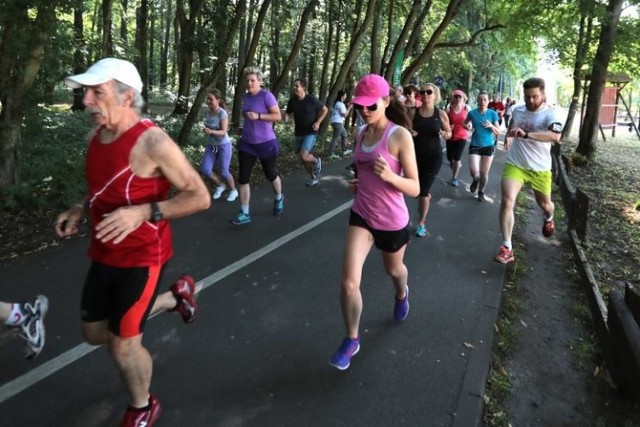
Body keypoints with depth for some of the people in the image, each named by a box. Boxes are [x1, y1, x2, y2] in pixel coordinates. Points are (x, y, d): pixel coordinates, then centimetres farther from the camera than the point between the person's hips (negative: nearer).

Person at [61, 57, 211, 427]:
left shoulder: (152, 141, -22)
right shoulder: (98, 136, 2)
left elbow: (200, 197, -21)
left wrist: (143, 213, -32)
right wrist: (80, 210, 1)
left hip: (143, 256, -8)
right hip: (105, 254, 8)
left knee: (123, 344, 1)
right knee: (95, 332, 20)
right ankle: (176, 296, 37)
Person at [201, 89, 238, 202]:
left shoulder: (222, 113, -21)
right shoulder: (207, 112, -4)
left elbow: (223, 132, -26)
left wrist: (211, 131, -41)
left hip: (224, 145, -5)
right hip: (211, 145, 6)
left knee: (224, 172, 1)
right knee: (205, 169, -6)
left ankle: (233, 191, 29)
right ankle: (220, 186, 21)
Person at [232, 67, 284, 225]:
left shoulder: (267, 96, -12)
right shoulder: (245, 97, 7)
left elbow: (278, 116, -16)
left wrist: (258, 116, -25)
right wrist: (245, 129, 13)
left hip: (266, 143, -5)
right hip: (246, 144, 5)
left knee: (271, 175, 13)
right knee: (243, 178, -2)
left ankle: (279, 199, 44)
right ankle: (245, 214, 5)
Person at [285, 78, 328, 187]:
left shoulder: (312, 100, -15)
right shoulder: (292, 100, -5)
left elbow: (325, 109, -1)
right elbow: (287, 112, 10)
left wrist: (318, 122, -13)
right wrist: (286, 117, -14)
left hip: (311, 133, -5)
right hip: (299, 133, 5)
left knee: (304, 156, -21)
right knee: (303, 159, 11)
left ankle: (317, 161, 13)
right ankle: (313, 178, 33)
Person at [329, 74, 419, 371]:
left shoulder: (400, 136, -18)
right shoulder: (360, 133, 0)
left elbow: (414, 188, -20)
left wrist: (390, 176, -37)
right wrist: (359, 182, 2)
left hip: (392, 220, -3)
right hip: (361, 215, 4)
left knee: (394, 269, 24)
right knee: (349, 281, -8)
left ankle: (402, 294, 62)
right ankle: (351, 340, 13)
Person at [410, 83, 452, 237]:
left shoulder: (441, 114, -3)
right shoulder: (413, 113, -3)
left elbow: (449, 134, 6)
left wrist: (444, 133, -17)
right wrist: (409, 133, -19)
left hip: (434, 156, -2)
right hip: (416, 154, 2)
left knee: (423, 190, -4)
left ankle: (421, 222, 11)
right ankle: (426, 197, 47)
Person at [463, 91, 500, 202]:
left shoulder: (493, 114, -4)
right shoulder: (472, 113, -4)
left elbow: (498, 132, -2)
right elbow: (465, 124, 15)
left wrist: (491, 126, -21)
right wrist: (468, 126, -8)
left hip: (488, 146, 1)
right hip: (475, 145, 0)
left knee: (484, 173, 7)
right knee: (474, 172, -15)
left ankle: (481, 192, 30)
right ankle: (475, 180, 22)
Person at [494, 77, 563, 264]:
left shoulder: (551, 113, -14)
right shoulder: (517, 110, 2)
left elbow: (555, 136, -35)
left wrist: (526, 134, -44)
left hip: (540, 168, -1)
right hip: (514, 165, 2)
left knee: (545, 205, 18)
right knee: (507, 201, -20)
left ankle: (548, 218, 58)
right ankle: (507, 248, -17)